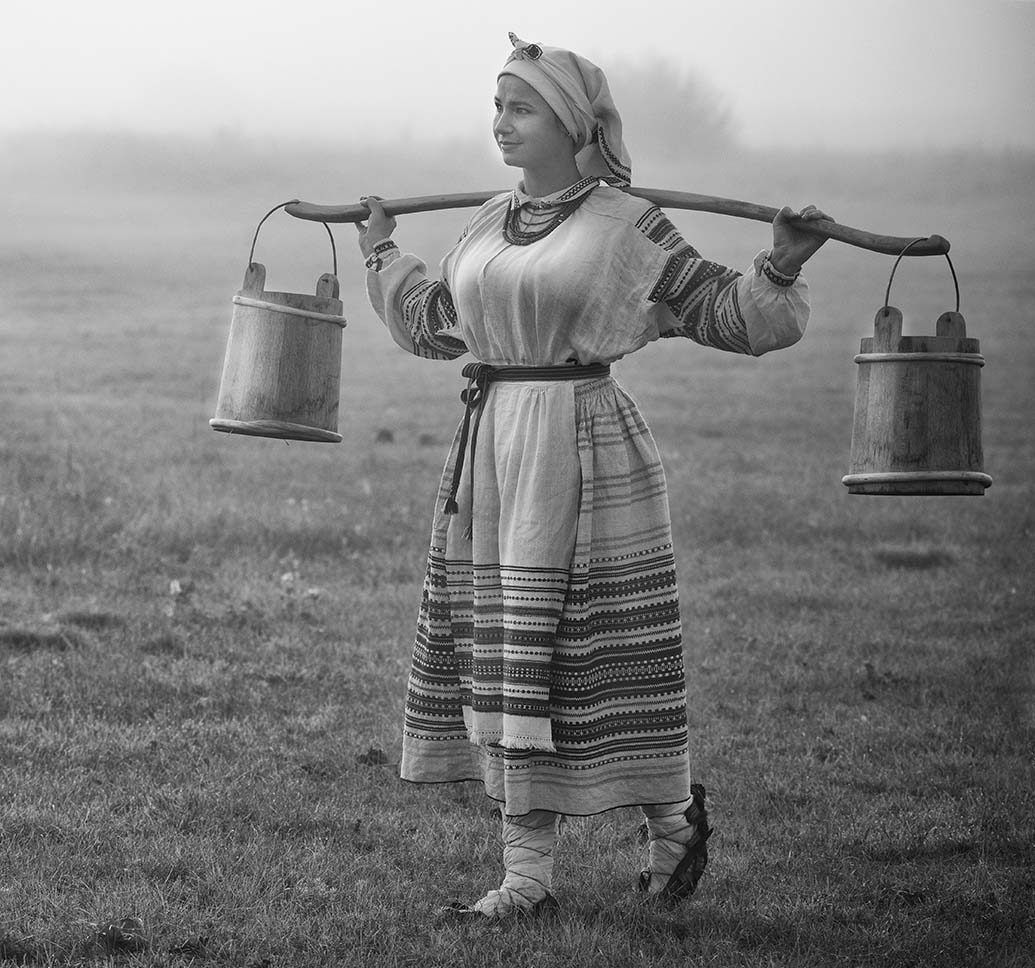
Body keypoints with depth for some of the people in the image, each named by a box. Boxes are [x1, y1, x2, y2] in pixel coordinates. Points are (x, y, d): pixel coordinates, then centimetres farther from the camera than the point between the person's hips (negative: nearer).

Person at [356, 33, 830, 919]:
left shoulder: (625, 225, -6)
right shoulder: (490, 223, 13)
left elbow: (727, 314, -4)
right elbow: (433, 324, 29)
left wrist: (780, 269, -19)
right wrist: (383, 253, 35)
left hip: (583, 441, -6)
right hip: (490, 446, 6)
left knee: (585, 651, -4)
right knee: (504, 654, 6)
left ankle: (672, 817, 21)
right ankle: (527, 870, 12)